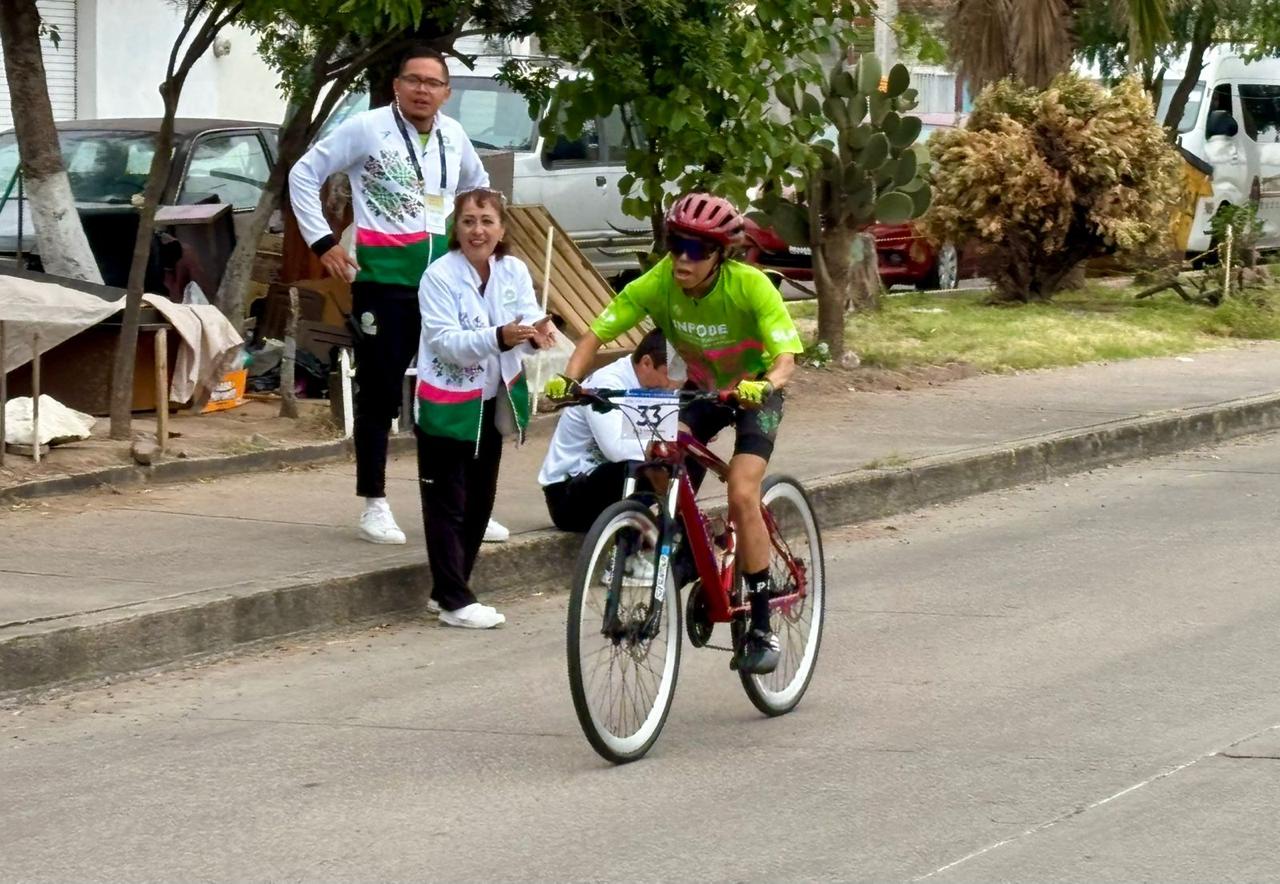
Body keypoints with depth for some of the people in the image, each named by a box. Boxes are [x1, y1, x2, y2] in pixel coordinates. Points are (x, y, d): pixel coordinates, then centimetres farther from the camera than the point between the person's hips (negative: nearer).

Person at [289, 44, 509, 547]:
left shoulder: (453, 136, 9)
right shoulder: (367, 129, -7)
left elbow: (477, 187, 29)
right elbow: (304, 174, -3)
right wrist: (322, 242, -7)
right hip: (383, 282, -5)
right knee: (379, 396, 1)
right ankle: (374, 506, 9)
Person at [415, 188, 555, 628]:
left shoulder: (514, 271, -2)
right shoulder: (440, 276, -16)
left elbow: (526, 320, -10)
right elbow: (446, 341, -24)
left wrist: (536, 332, -35)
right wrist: (498, 338, -39)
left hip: (492, 401, 6)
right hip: (447, 404, -6)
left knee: (480, 501, 13)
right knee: (447, 504, -3)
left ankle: (449, 588, 26)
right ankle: (454, 600, 0)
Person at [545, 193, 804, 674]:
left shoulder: (750, 286, -30)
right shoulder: (658, 284, -22)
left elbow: (785, 357, -34)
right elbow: (596, 334, -20)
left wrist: (765, 385, -55)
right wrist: (568, 378, -38)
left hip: (754, 392, -4)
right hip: (701, 390, 4)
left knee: (742, 495, -21)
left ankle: (761, 627, -12)